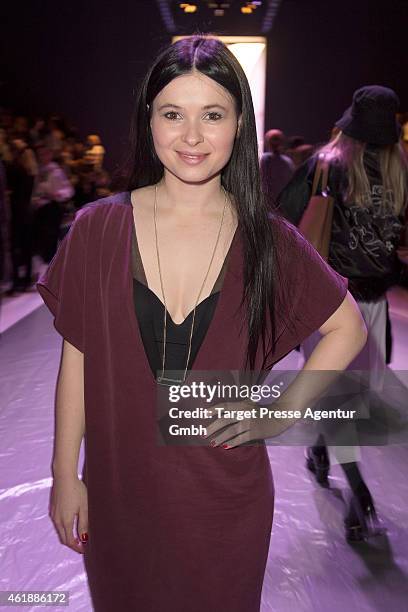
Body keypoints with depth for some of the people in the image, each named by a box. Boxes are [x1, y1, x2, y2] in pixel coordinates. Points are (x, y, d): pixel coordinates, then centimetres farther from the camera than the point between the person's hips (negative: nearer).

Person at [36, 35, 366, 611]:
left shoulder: (269, 239, -8)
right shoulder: (97, 228, -8)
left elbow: (348, 328, 4)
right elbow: (77, 358, -2)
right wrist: (65, 474, 0)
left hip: (227, 495, 0)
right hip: (120, 493, 1)